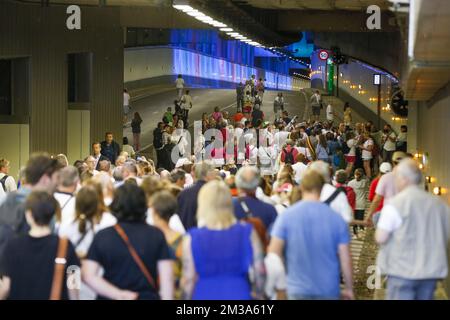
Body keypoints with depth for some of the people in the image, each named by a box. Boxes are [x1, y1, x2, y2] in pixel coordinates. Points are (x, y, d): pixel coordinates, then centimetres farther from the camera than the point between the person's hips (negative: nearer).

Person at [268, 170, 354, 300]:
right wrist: (349, 289, 10)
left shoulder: (286, 216, -6)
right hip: (329, 290, 1)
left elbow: (274, 253, -8)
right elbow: (345, 259, -1)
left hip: (298, 290, -1)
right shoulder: (337, 219, -3)